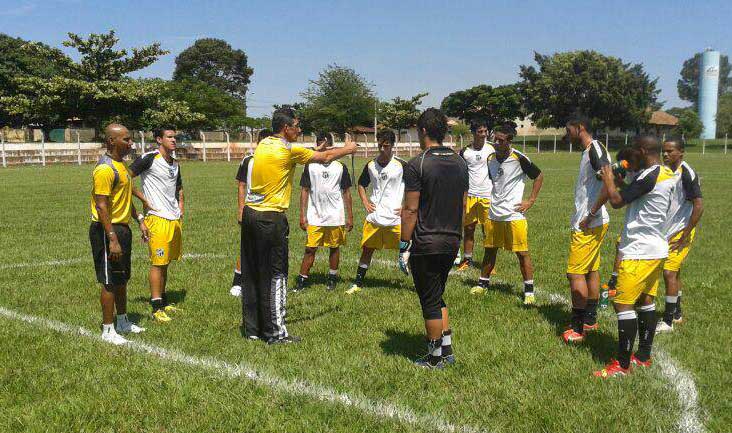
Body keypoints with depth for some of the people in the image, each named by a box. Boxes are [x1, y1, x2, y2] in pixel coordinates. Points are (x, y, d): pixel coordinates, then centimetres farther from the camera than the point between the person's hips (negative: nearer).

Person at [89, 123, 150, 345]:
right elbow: (101, 206, -23)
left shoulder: (120, 165, 12)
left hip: (122, 228, 10)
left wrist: (140, 220, 19)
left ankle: (123, 322, 32)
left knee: (122, 279, 18)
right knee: (110, 282, -1)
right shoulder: (105, 169, -19)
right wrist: (113, 239, -26)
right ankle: (108, 330, 10)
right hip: (108, 230, -10)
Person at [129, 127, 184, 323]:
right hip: (157, 218, -7)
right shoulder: (149, 159, -9)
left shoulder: (175, 163, 15)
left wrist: (180, 209, 17)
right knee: (157, 263, -4)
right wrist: (142, 197, -12)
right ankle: (156, 308, 2)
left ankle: (163, 300, 25)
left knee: (165, 263, 15)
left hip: (174, 219, 7)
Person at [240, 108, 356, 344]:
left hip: (250, 214, 8)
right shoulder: (288, 150, -12)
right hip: (271, 218, -8)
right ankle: (276, 333, 7)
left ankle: (252, 328, 23)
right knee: (275, 276, 0)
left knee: (251, 274, 13)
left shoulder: (262, 145, 10)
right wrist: (348, 148, 16)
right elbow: (326, 157, -1)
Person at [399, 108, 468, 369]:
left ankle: (436, 358, 16)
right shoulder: (460, 163, 7)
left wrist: (404, 248, -9)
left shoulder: (417, 165, -13)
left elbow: (410, 210, -15)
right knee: (437, 297, 22)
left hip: (426, 244, -7)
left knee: (430, 302, 5)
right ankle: (447, 349, 26)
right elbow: (463, 205, 12)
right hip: (452, 242, 7)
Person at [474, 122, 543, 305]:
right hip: (493, 214, 5)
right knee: (490, 250, 14)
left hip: (514, 214, -5)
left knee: (522, 252, -1)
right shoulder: (491, 159, 6)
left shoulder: (519, 158, -11)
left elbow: (538, 176, -1)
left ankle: (529, 290, 9)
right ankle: (483, 283, 28)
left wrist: (531, 200, -5)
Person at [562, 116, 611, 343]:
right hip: (596, 222, 10)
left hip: (588, 225, -10)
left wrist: (590, 215, -22)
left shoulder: (595, 149, -16)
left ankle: (577, 329, 0)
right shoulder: (588, 151, 15)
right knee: (591, 270, 16)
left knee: (575, 273, -6)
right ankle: (590, 320, 27)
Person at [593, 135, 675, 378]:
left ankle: (622, 365, -2)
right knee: (645, 302, 16)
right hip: (657, 250, 10)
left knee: (623, 303, -6)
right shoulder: (668, 175, 11)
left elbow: (617, 201, -19)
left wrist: (608, 180, -3)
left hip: (639, 252, -10)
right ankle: (644, 356, 25)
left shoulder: (649, 176, -20)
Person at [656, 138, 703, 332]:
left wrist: (685, 236, -17)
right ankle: (677, 314, 30)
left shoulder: (687, 174, -17)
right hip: (668, 232, 8)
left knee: (669, 272, -10)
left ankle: (668, 321, -1)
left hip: (681, 232, -8)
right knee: (674, 272, 16)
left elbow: (699, 207, -19)